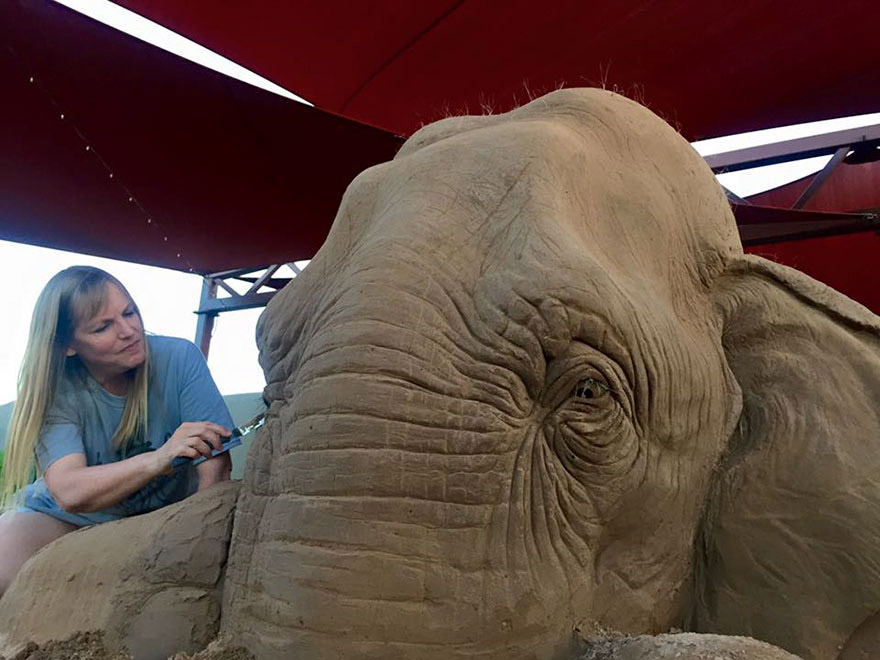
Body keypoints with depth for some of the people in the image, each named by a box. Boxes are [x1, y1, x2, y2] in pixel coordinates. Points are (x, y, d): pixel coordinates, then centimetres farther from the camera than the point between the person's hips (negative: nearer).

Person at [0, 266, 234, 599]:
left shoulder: (179, 358, -18)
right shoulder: (55, 388, -16)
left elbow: (215, 465, -22)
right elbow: (69, 493, -32)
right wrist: (158, 460, -49)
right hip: (65, 518, 0)